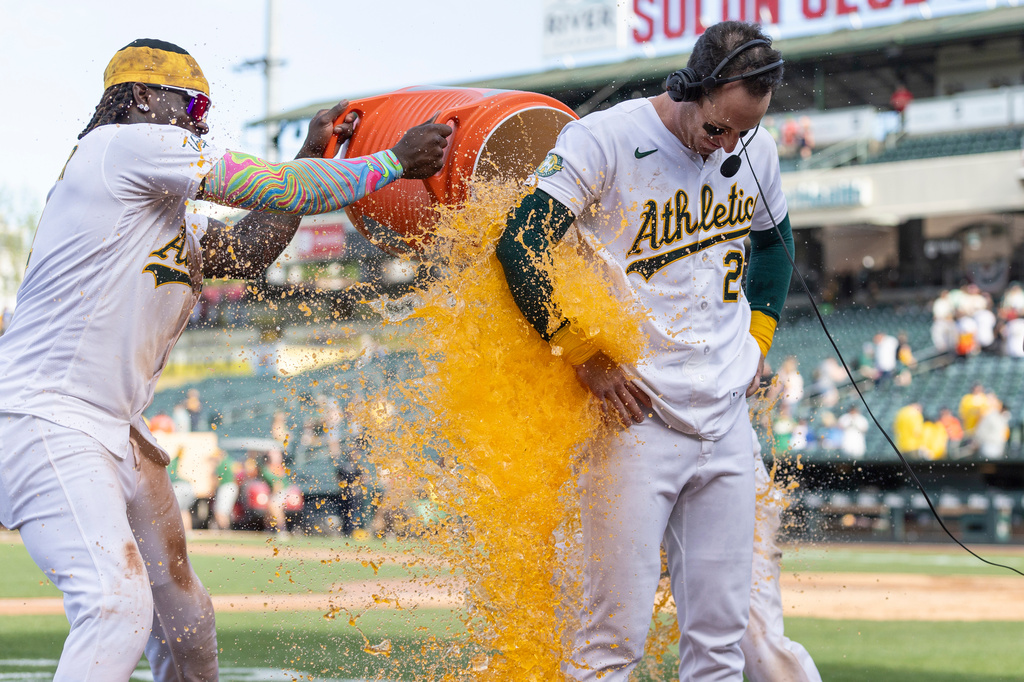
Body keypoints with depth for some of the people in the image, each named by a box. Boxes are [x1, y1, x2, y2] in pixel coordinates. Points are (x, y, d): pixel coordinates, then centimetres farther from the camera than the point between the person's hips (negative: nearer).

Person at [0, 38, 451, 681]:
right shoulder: (127, 143, -7)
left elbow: (246, 250, 24)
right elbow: (276, 191, -8)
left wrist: (313, 154, 19)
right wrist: (395, 161, 1)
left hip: (114, 431, 11)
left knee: (184, 616, 14)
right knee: (118, 603, -25)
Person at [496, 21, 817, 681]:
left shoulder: (757, 151, 6)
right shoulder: (603, 140, -12)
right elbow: (520, 244, -15)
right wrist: (587, 357, -16)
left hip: (729, 422, 5)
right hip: (636, 417, -5)